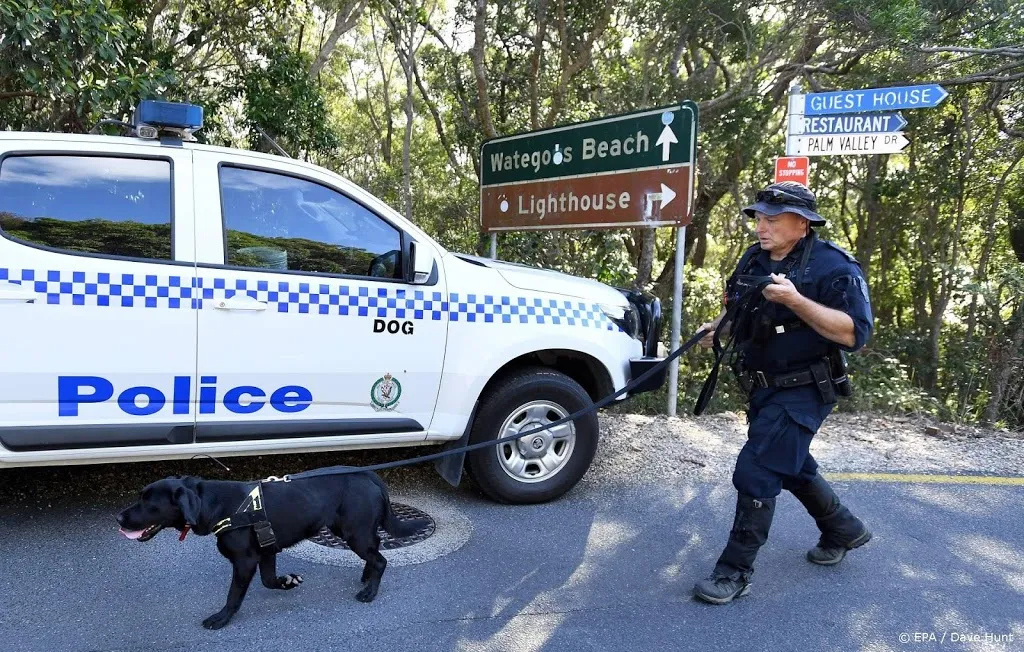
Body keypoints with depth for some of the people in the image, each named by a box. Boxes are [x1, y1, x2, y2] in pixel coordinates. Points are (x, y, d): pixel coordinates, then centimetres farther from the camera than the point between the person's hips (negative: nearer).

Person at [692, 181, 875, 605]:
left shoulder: (833, 267, -18)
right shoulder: (754, 260, 3)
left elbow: (855, 334, -27)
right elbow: (740, 315, 17)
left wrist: (795, 301, -36)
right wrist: (718, 329, -5)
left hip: (802, 392, -8)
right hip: (763, 389, 8)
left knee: (755, 472, -11)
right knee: (791, 466, 23)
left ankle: (735, 571, 4)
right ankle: (844, 530, 46)